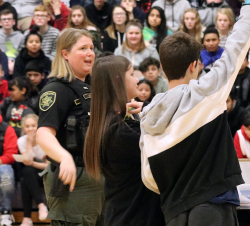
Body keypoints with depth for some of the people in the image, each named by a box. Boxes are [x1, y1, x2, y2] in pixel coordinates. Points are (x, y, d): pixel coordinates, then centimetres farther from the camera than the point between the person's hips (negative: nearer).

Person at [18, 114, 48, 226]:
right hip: (31, 175, 3)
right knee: (27, 172, -34)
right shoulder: (21, 141, -3)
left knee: (25, 181, -33)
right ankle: (41, 205, -36)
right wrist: (29, 142, -17)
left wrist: (33, 163, -27)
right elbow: (27, 162, -14)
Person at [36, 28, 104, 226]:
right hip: (74, 180, -9)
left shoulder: (90, 89, 16)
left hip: (97, 178, 9)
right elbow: (44, 134, -25)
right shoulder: (57, 90, -11)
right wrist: (65, 157, -43)